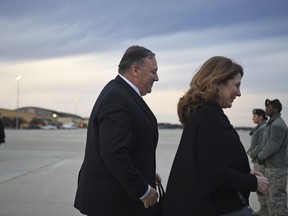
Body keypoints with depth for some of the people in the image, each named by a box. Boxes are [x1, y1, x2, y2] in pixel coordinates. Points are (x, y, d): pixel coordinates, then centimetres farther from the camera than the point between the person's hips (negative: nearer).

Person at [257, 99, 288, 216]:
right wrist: (261, 155, 7)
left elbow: (273, 146, -20)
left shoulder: (277, 124, -15)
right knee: (271, 198, 14)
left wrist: (260, 156, -6)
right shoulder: (272, 124, 16)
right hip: (271, 167, 10)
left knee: (277, 199, -5)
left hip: (277, 168, -10)